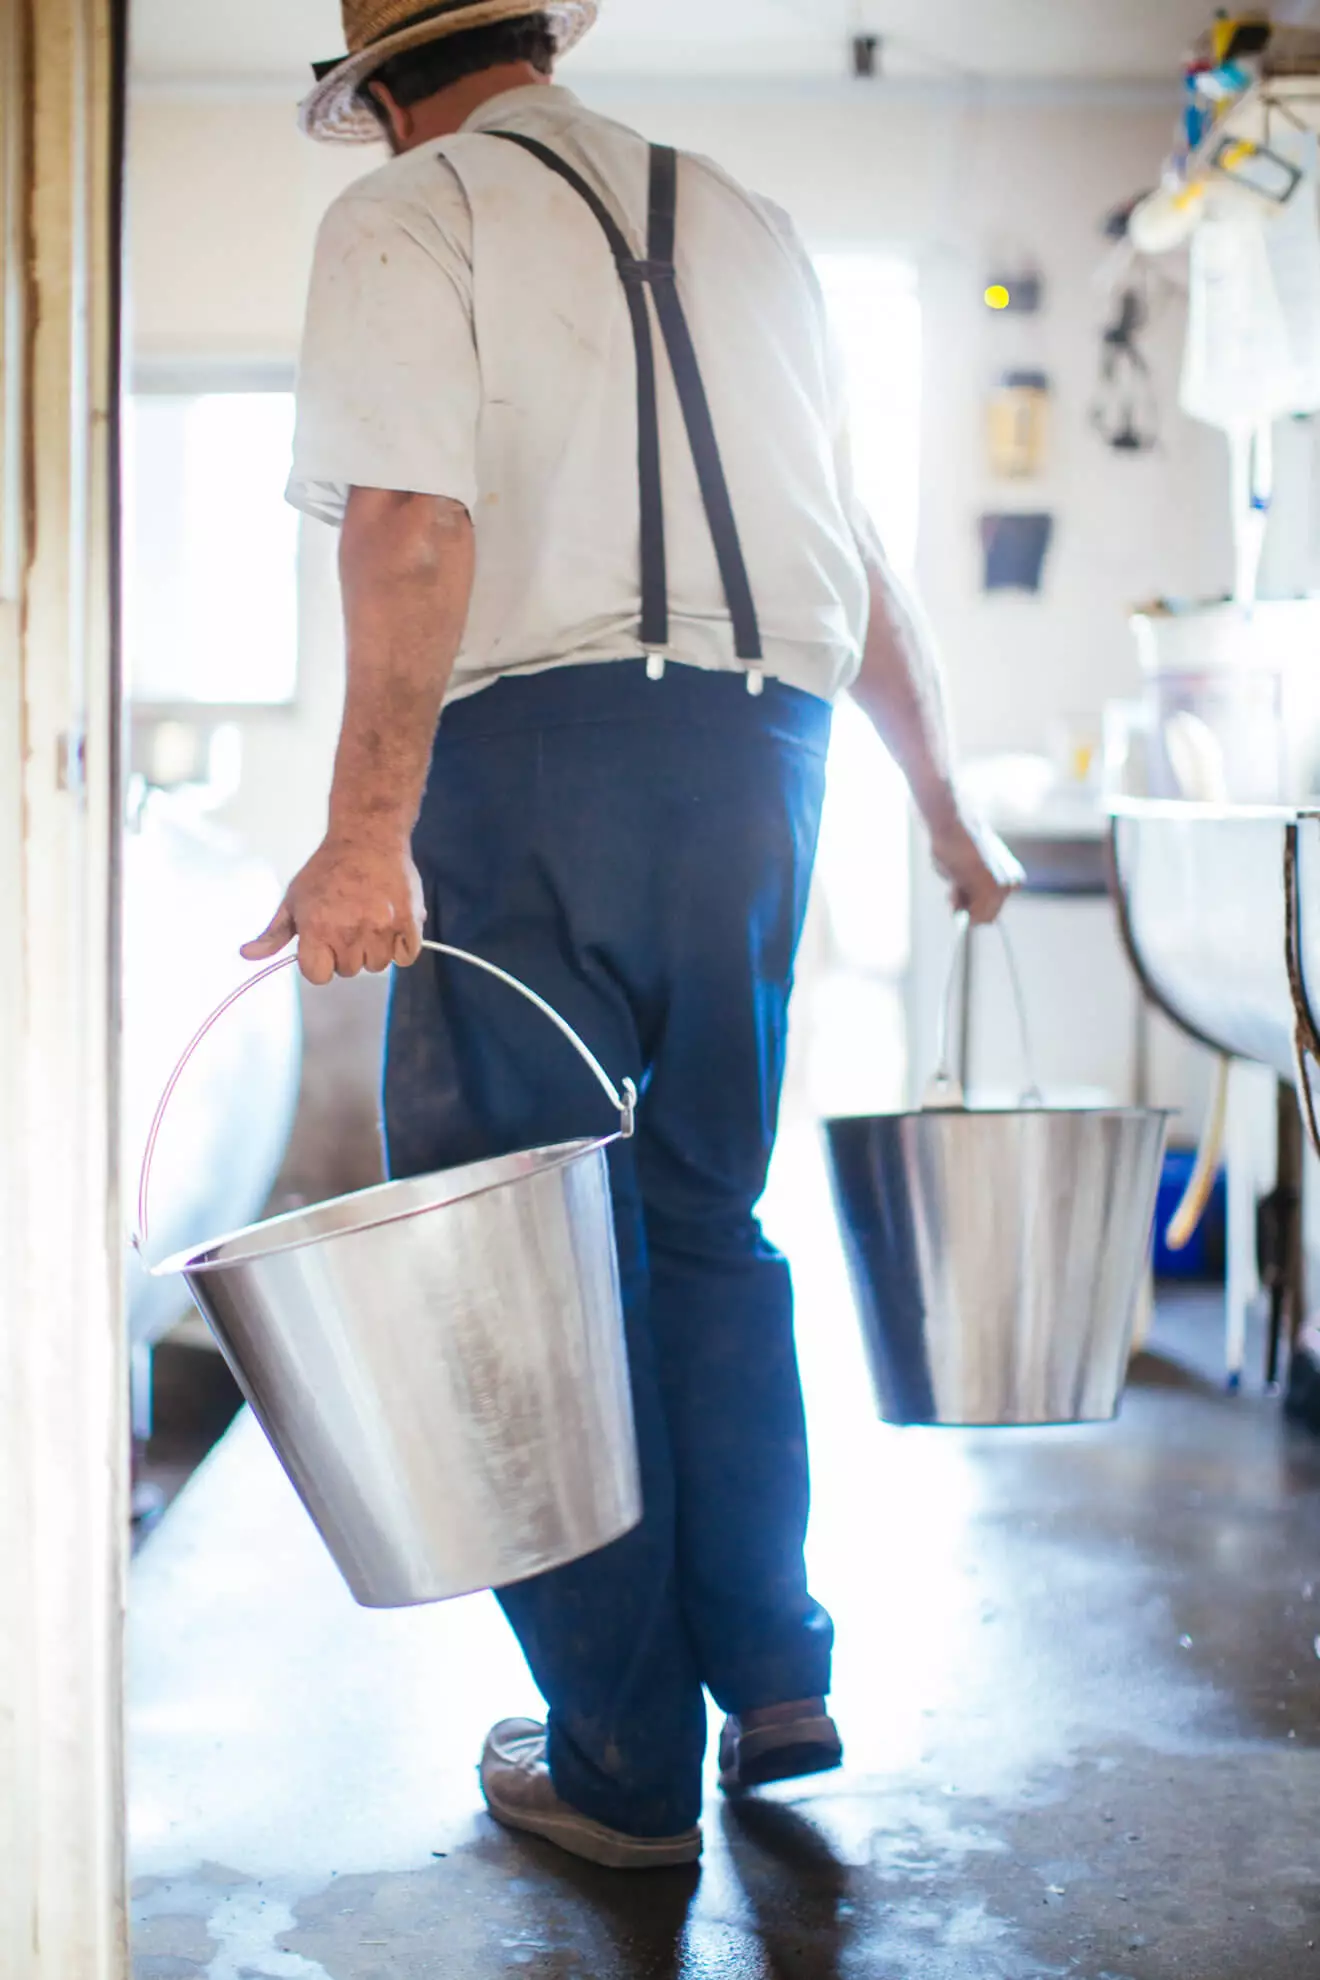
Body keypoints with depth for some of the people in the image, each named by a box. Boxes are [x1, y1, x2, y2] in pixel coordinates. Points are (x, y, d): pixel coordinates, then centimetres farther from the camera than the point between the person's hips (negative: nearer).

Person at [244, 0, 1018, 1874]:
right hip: (761, 754, 6)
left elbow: (414, 529, -14)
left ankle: (626, 1761, 10)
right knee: (711, 1222, 18)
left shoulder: (405, 216, 4)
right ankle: (774, 1679, 19)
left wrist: (368, 829, -21)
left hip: (542, 744, -6)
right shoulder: (741, 221, 21)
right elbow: (855, 556, 20)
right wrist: (944, 801, 27)